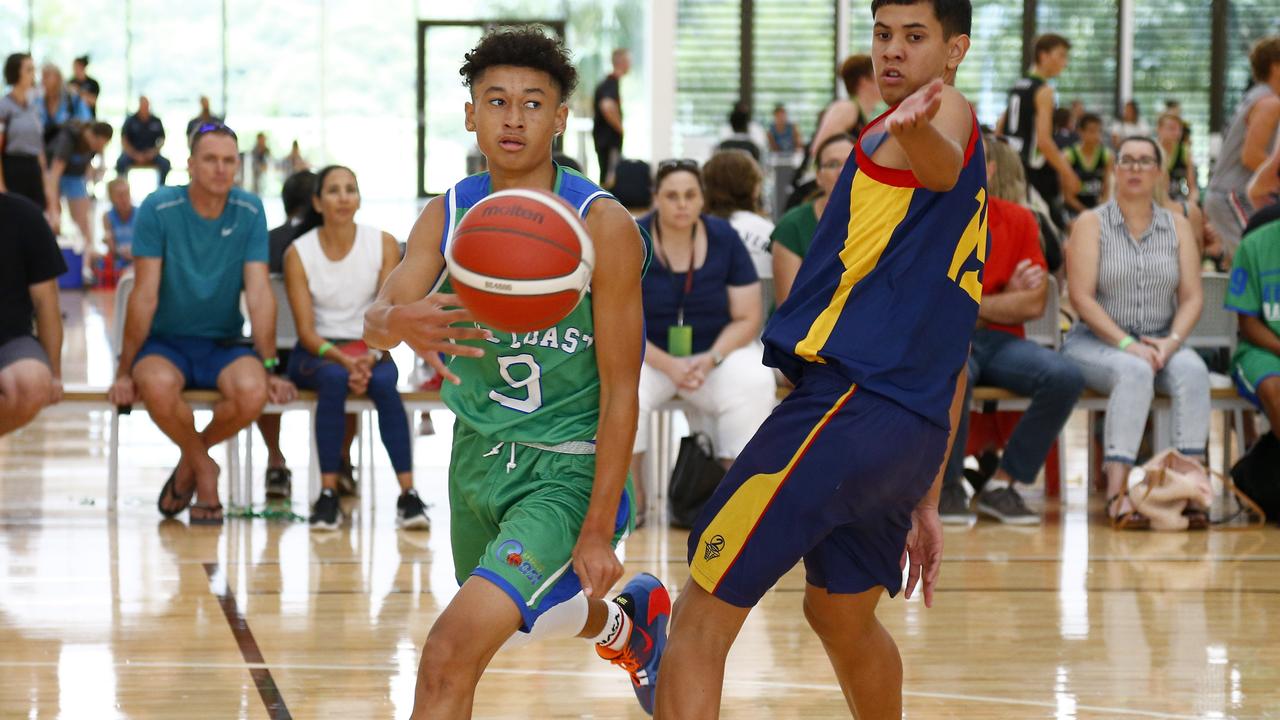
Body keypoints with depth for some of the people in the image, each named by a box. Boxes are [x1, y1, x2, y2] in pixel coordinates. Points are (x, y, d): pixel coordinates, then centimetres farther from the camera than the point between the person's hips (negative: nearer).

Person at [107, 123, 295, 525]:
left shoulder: (249, 212, -2)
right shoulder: (159, 209, -8)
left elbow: (259, 292, -5)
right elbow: (145, 295, -9)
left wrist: (268, 366, -12)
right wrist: (125, 371, -11)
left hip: (223, 344, 2)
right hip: (165, 342, -2)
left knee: (252, 392, -33)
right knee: (158, 386, -37)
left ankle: (191, 459, 0)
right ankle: (204, 469, -6)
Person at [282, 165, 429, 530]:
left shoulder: (383, 244, -3)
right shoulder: (299, 253, -6)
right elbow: (306, 330, -10)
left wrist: (370, 357, -25)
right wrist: (342, 359, -27)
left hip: (370, 350, 1)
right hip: (316, 352, -1)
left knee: (383, 383, -33)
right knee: (334, 379, -35)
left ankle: (408, 494, -36)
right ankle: (327, 493, -33)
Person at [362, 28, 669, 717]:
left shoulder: (602, 226, -17)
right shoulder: (448, 215, -2)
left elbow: (620, 389, -15)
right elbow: (374, 321, -14)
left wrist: (599, 529, -19)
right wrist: (398, 323, -41)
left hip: (567, 468, -6)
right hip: (479, 452, 6)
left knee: (453, 650, -24)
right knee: (527, 614, 30)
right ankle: (627, 624, 62)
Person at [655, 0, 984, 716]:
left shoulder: (950, 112, 0)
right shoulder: (970, 202, 28)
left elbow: (943, 166, -28)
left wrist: (916, 128, -52)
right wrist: (926, 500, 32)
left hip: (847, 400, -10)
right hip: (916, 429, 10)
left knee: (702, 619, -8)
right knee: (841, 616, 31)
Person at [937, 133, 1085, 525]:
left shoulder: (1018, 220, 7)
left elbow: (1034, 304, 0)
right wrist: (1006, 296, -8)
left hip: (1001, 342, 3)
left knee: (1065, 377, -25)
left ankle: (1002, 485, -11)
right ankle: (948, 489, -14)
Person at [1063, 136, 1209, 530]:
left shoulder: (1178, 227, 12)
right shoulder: (1091, 224, 2)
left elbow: (1192, 297, 6)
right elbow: (1081, 297, -8)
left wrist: (1171, 341, -13)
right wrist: (1127, 344, -19)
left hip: (1159, 342, 3)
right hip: (1096, 341, -3)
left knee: (1192, 371, -30)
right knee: (1135, 372, -36)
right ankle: (1117, 489, -44)